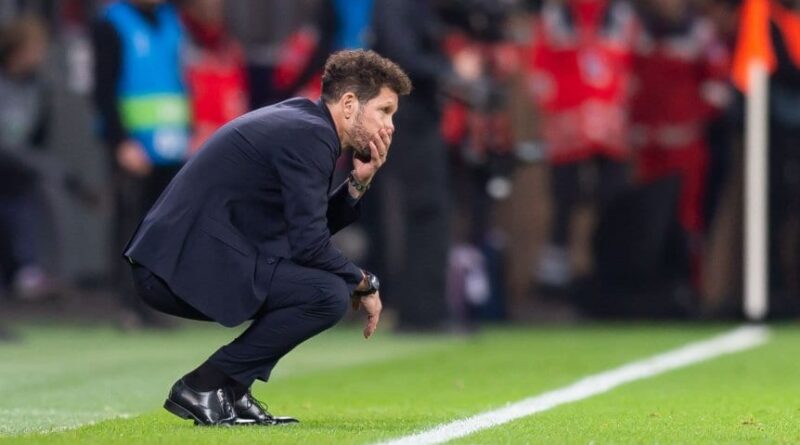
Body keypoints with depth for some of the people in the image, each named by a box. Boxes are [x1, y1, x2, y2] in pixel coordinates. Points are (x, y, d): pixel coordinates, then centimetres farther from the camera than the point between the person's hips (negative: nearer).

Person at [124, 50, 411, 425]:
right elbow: (309, 243, -16)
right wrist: (364, 284, -1)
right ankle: (202, 388, -9)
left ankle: (230, 390, 13)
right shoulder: (309, 136, -12)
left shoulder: (299, 121, 18)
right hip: (188, 265, -11)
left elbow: (315, 224, 23)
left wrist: (358, 183, 8)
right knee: (329, 293, -18)